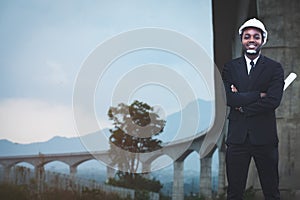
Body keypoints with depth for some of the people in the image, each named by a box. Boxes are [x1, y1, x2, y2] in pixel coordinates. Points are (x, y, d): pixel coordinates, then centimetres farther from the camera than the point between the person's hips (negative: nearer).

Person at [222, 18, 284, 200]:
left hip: (264, 137, -1)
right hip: (237, 136, 1)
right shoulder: (230, 67, 8)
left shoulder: (274, 68, 3)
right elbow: (228, 98, -7)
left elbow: (274, 100, -11)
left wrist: (242, 107, -8)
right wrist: (259, 95, -13)